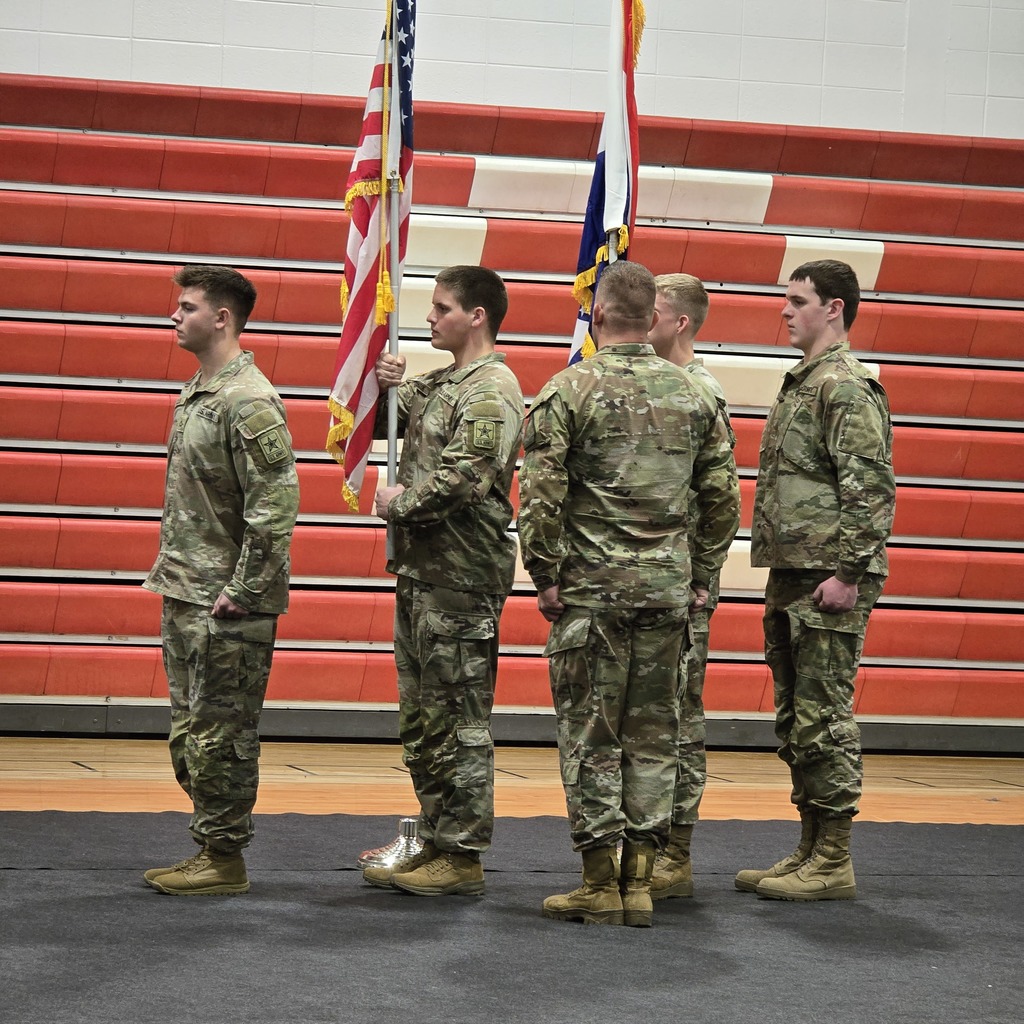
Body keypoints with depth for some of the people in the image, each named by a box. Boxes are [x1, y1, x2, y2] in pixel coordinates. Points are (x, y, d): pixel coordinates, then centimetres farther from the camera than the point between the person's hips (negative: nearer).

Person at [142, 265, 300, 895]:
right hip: (185, 596, 10)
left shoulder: (248, 401, -17)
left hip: (227, 608, -10)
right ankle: (209, 850, 23)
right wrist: (172, 571, 17)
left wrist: (242, 591, -19)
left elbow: (277, 504, -21)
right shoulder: (196, 394, 14)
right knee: (190, 734, 14)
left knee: (222, 735, -2)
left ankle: (225, 861, 6)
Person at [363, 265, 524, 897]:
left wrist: (398, 505, -8)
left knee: (461, 720, -4)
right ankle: (436, 844, 23)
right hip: (420, 572, 10)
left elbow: (459, 480, -23)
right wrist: (392, 387, 10)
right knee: (422, 719, 14)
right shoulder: (441, 383, 16)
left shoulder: (493, 390, -13)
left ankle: (463, 857, 2)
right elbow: (387, 427, 31)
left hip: (461, 579, -10)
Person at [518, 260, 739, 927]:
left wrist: (545, 578, -3)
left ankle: (600, 884, 4)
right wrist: (700, 575, 16)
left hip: (592, 587, -4)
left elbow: (541, 495, -11)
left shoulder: (569, 390, -6)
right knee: (654, 733, 9)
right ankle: (640, 882, 11)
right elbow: (723, 498, 9)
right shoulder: (693, 395, 6)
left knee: (591, 734, 2)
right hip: (668, 589, 4)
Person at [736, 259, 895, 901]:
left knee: (824, 718, -6)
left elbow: (871, 489, -19)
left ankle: (834, 864, -1)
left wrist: (848, 572, -22)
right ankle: (810, 852, 21)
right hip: (791, 578, 10)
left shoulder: (848, 386, -12)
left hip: (829, 583, -10)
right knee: (795, 719, 13)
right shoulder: (802, 384, 19)